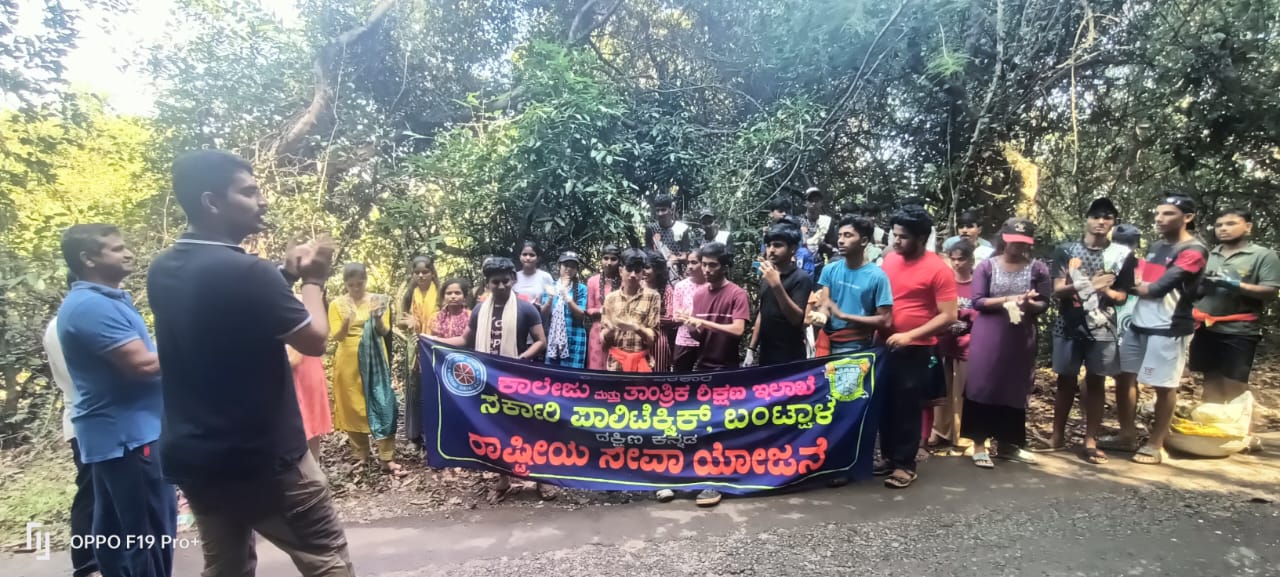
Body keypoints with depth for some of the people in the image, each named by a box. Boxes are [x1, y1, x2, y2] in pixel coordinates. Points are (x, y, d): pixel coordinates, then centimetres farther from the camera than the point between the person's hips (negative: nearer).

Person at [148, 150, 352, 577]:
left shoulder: (163, 271, 3)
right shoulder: (245, 271, -23)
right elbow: (315, 340, -14)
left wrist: (285, 276, 7)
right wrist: (313, 280, -1)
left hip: (193, 457, 8)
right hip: (263, 457, -8)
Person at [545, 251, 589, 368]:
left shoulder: (581, 288, 2)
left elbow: (581, 316, -5)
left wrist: (567, 297, -14)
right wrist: (550, 299, -12)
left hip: (573, 339, -2)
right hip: (552, 338, 3)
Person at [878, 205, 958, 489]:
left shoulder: (938, 269, -11)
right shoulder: (889, 259, 5)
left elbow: (948, 316, -14)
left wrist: (910, 335, -20)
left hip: (916, 350, -5)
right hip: (886, 345, 5)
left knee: (908, 407, 4)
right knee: (885, 404, 13)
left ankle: (905, 465, 17)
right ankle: (888, 456, 28)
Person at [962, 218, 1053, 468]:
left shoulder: (1038, 269, 3)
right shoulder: (986, 266, -1)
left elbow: (1044, 303, 1)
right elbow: (977, 302, -6)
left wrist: (1030, 304, -20)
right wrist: (1007, 300, -19)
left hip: (1021, 339, 2)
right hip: (988, 337, -2)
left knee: (1015, 389, 8)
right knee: (982, 387, -4)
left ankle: (1006, 443, 23)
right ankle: (980, 444, 4)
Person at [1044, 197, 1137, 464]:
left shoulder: (1122, 254, 3)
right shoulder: (1066, 250, 1)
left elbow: (1122, 296, 4)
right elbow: (1057, 290, -5)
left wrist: (1105, 291, -17)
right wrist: (1087, 284, -19)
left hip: (1102, 328, 0)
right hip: (1069, 326, 0)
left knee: (1096, 382, 5)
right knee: (1066, 380, 9)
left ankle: (1091, 441, 11)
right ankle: (1058, 436, 18)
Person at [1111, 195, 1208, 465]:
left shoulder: (1194, 250, -11)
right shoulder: (1156, 247, 15)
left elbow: (1158, 288, -17)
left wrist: (1135, 286, 1)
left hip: (1168, 328, -8)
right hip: (1138, 323, 8)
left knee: (1164, 387, 3)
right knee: (1125, 377, 10)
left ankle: (1155, 445, 13)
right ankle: (1127, 435, 22)